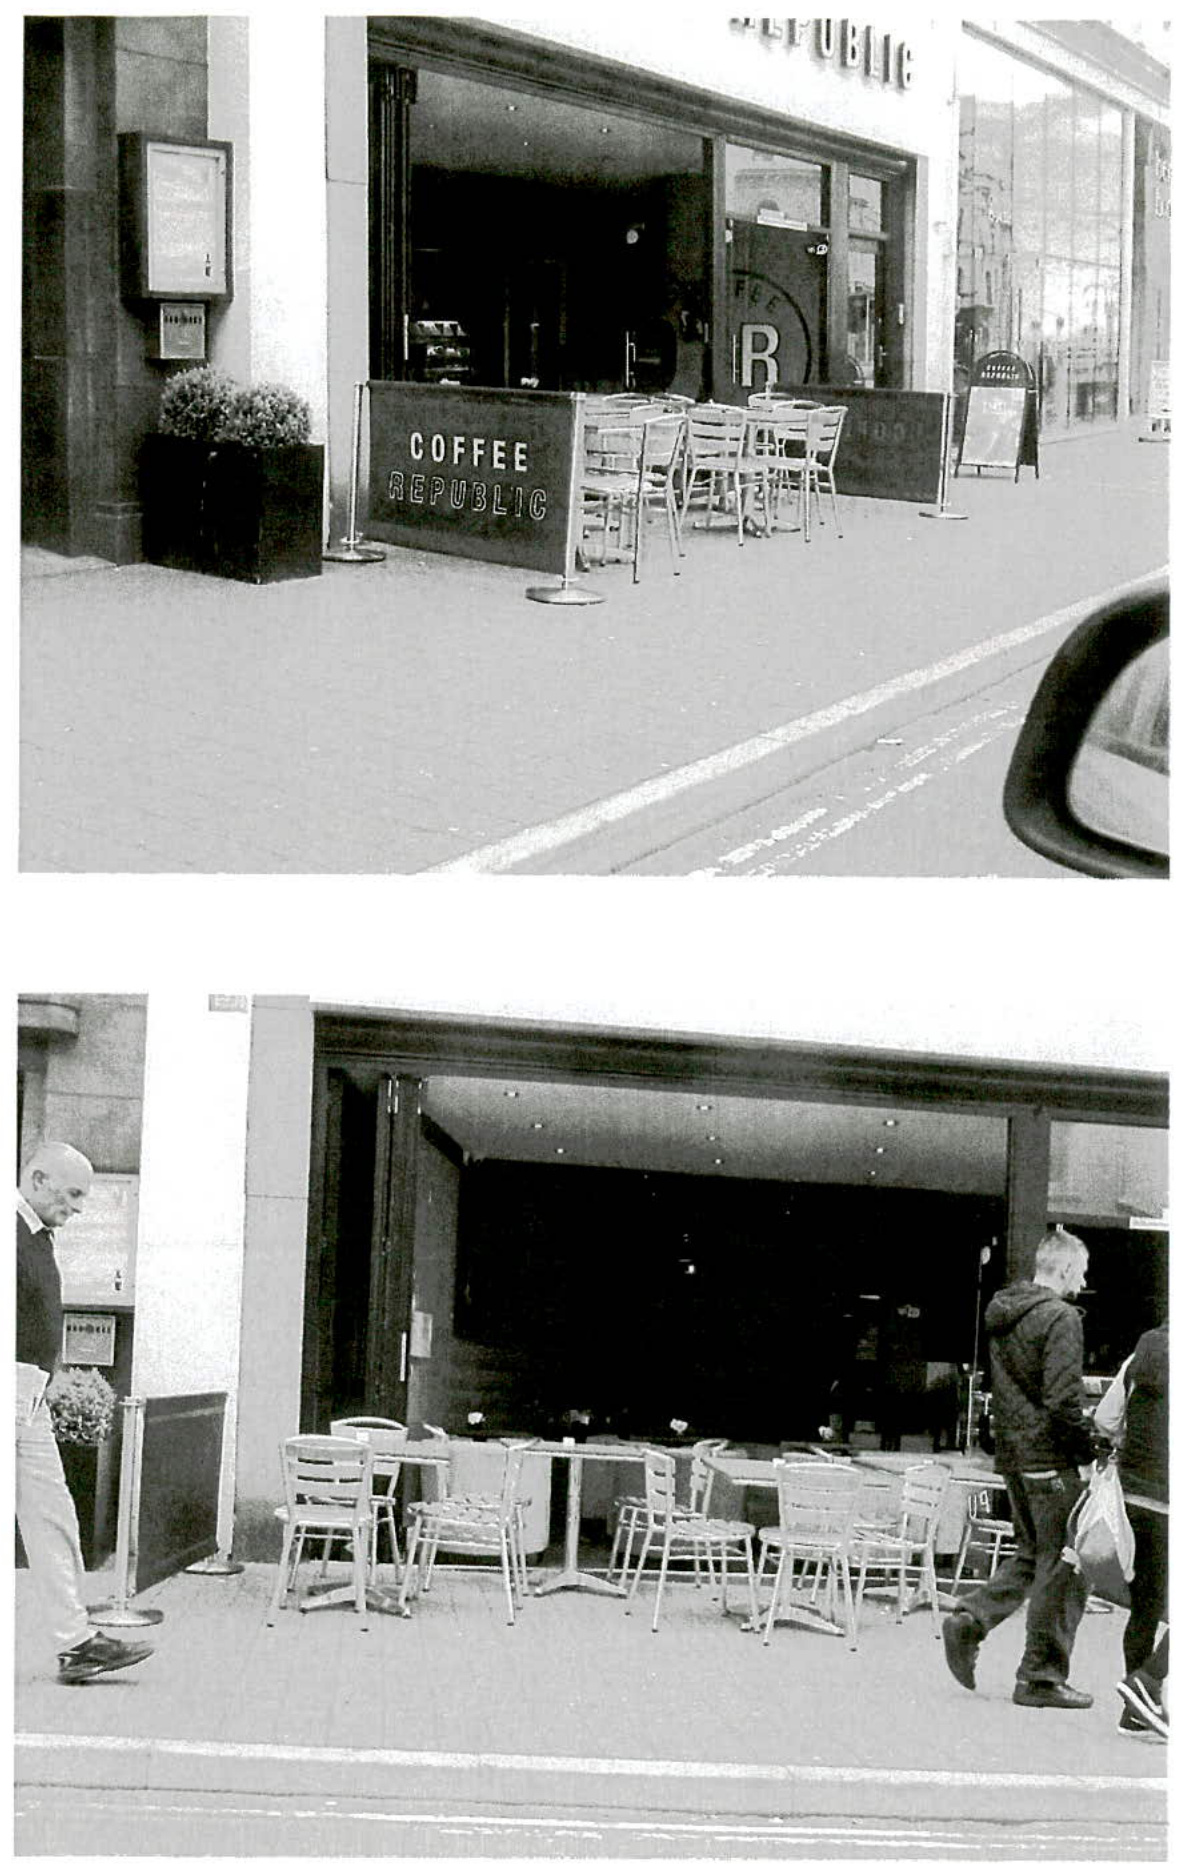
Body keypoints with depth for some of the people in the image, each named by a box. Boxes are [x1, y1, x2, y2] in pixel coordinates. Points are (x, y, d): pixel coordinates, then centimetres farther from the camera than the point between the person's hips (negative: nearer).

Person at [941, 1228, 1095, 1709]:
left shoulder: (1002, 1314, 12)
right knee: (1062, 1565, 1)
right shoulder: (1060, 1317, -15)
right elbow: (1063, 1400, -21)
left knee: (1031, 1554, 20)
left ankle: (969, 1620, 5)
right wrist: (1089, 1449, -10)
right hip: (1051, 1460, -8)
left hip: (1012, 1454, 8)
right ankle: (1042, 1677, 6)